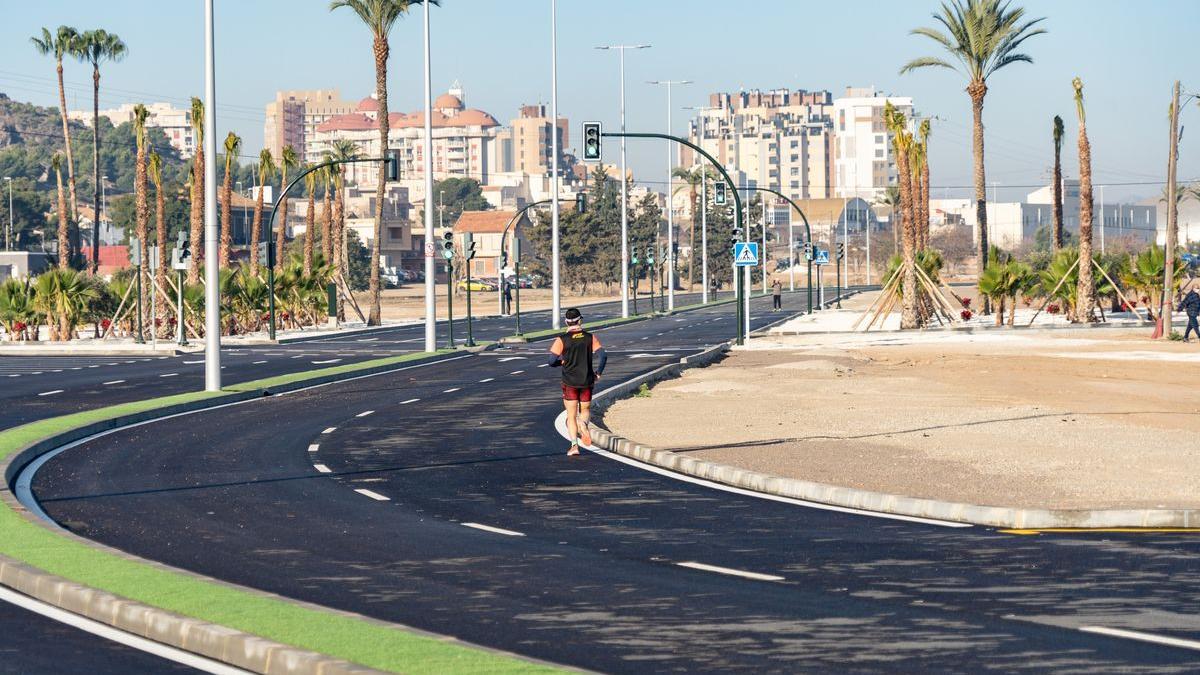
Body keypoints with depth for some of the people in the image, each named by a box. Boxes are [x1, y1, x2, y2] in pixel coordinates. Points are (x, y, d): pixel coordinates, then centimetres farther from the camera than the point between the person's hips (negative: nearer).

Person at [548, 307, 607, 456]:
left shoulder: (562, 340, -8)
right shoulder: (590, 338, -2)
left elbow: (552, 362, -11)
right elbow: (603, 356, -8)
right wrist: (598, 373, 6)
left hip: (569, 382, -2)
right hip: (587, 382, 2)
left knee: (571, 415, 8)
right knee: (585, 409, 19)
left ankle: (574, 445, -4)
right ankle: (583, 423, -15)